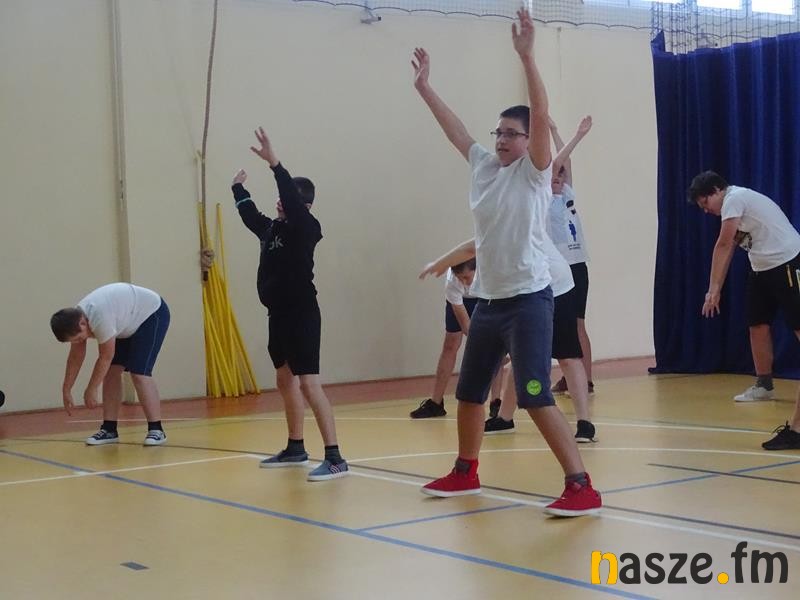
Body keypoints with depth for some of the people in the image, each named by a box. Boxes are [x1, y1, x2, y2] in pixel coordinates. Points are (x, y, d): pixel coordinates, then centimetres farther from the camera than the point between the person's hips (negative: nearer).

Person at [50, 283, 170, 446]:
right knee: (111, 371, 0)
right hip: (130, 324, 9)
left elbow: (106, 357, -26)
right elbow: (76, 357, 3)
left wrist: (91, 390, -15)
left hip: (152, 314, -9)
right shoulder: (75, 318, -10)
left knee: (139, 373, -20)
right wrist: (66, 390, 8)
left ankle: (156, 430, -17)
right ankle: (109, 430, 4)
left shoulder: (100, 318, -37)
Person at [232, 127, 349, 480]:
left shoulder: (306, 228, -12)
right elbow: (250, 215, 29)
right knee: (285, 380, 17)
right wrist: (238, 188, 35)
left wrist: (274, 163, -36)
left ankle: (334, 458, -15)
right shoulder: (272, 228, 10)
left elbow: (293, 201, -29)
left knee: (309, 384, -14)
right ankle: (295, 449, 30)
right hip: (279, 314, 9)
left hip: (302, 315, -9)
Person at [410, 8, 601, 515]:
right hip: (488, 299, 8)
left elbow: (541, 116, -21)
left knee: (536, 398, -14)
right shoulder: (484, 165, 10)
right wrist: (425, 86, 21)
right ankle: (466, 472, 36)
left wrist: (527, 55, -28)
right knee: (469, 393, 17)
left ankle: (581, 487, -11)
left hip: (528, 299, -8)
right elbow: (454, 128, 21)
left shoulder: (534, 171, -7)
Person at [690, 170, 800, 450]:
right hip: (763, 270, 10)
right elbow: (728, 248, 16)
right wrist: (717, 290, 13)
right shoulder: (735, 204, 15)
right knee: (757, 325, 14)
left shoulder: (735, 198, -14)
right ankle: (763, 385, 28)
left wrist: (713, 288, -20)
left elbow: (723, 245, -19)